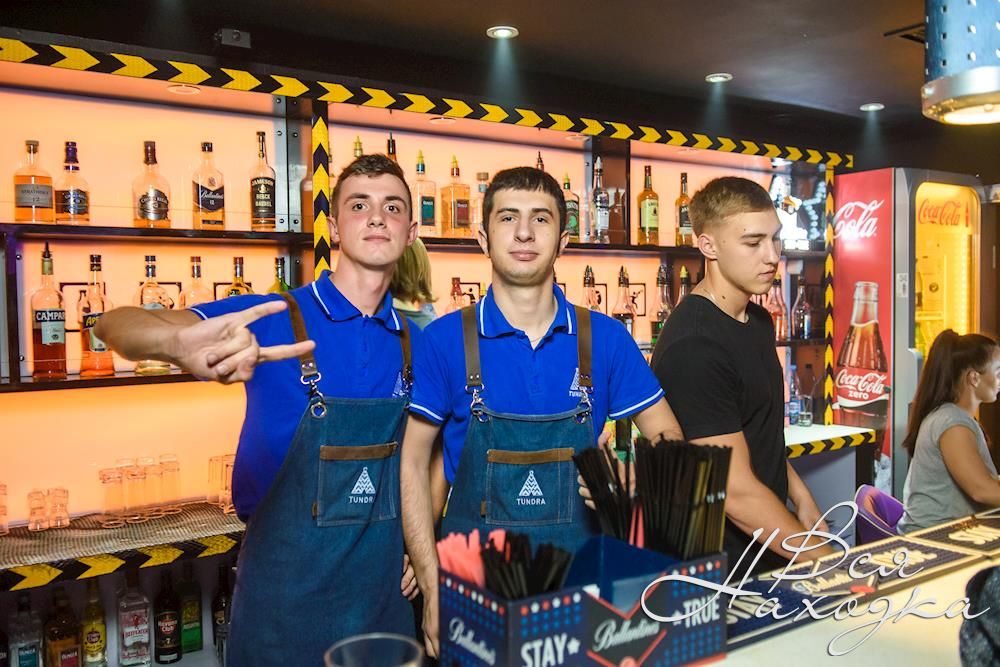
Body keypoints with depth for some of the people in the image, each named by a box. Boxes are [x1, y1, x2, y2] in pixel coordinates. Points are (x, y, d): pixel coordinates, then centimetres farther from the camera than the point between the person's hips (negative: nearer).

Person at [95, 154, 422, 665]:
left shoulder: (413, 341, 0)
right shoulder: (273, 320, -13)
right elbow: (117, 325, -23)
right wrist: (185, 342, -45)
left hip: (385, 586, 4)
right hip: (283, 590, -3)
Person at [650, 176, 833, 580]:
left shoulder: (759, 322, 5)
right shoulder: (693, 347, -25)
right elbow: (736, 493, -25)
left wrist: (800, 497, 9)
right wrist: (827, 560, -18)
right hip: (723, 573, -8)